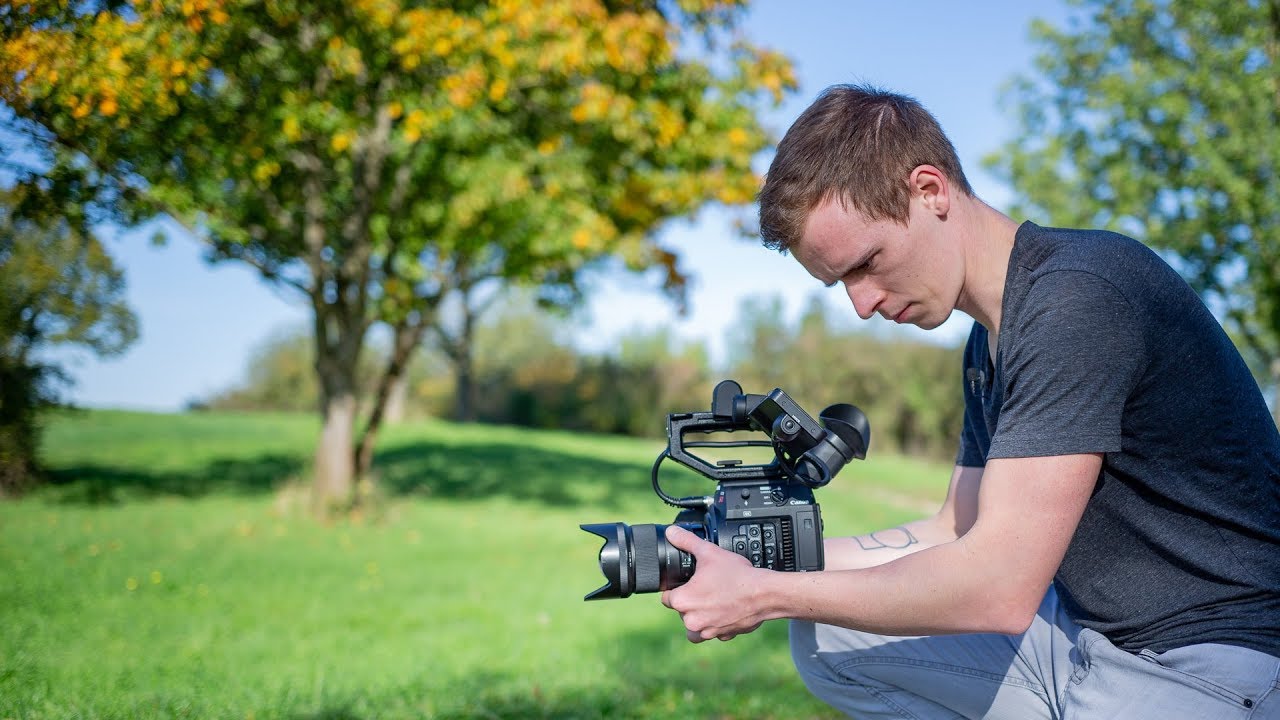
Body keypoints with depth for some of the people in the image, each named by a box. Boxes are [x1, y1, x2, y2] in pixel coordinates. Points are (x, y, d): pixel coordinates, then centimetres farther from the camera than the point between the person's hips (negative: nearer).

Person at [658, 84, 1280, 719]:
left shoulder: (1078, 297, -23)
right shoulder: (989, 346, 9)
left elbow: (997, 586, -27)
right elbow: (954, 535, 14)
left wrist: (766, 594, -18)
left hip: (1209, 666, -9)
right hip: (1084, 636, 9)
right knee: (823, 635, 5)